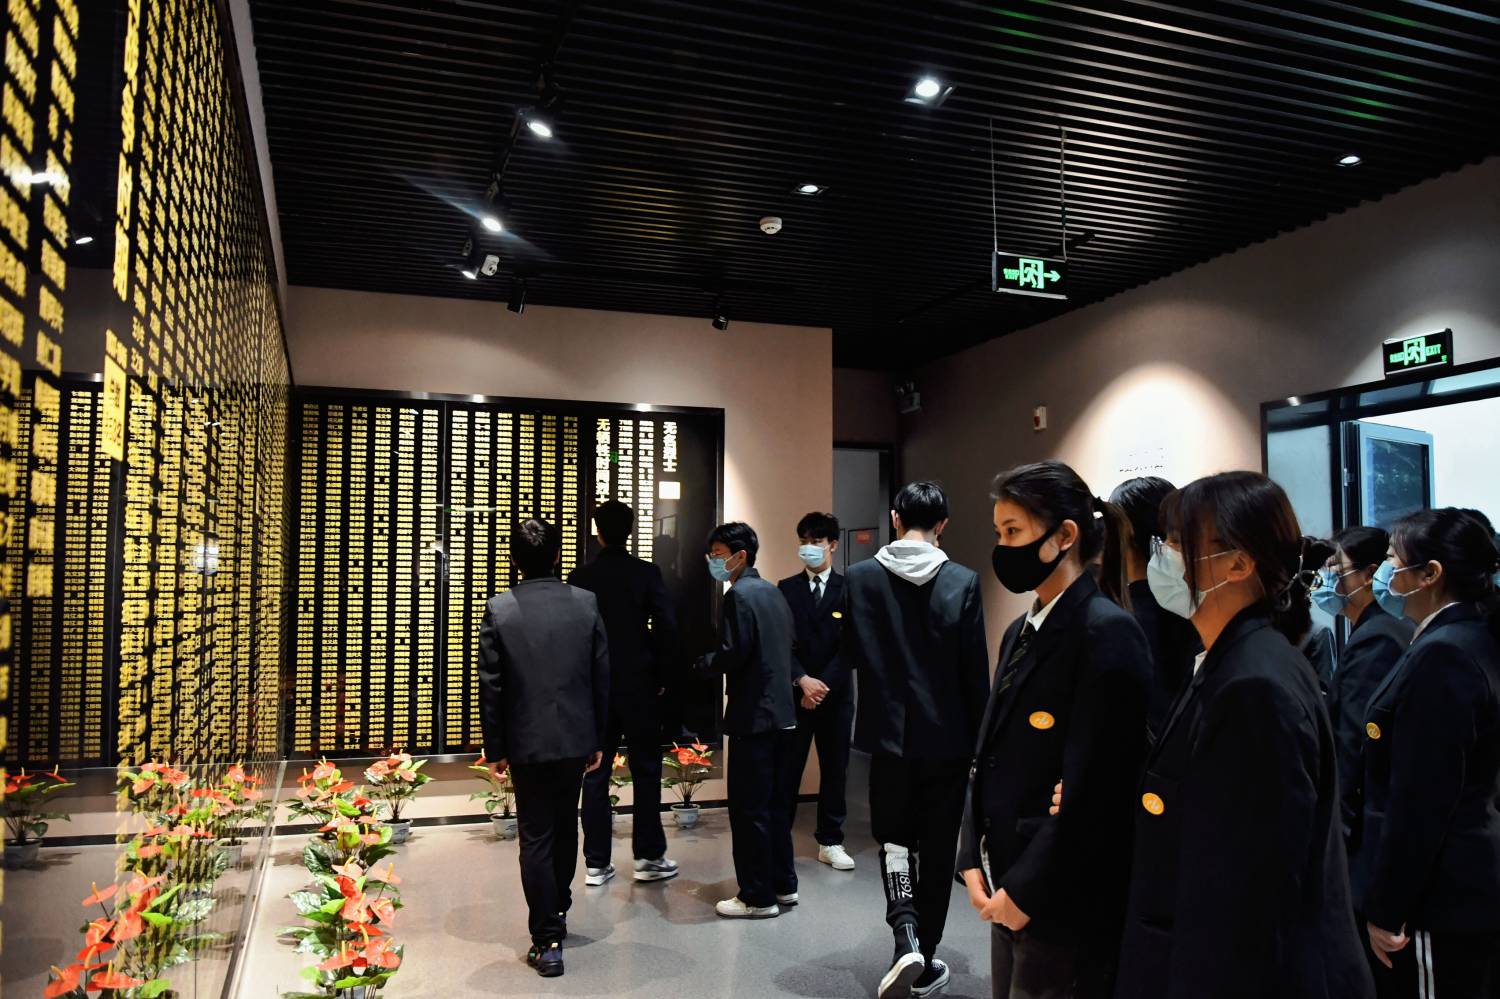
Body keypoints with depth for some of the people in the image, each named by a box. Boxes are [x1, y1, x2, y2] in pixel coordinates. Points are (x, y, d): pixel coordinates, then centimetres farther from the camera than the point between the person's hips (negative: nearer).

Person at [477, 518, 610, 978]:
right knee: (565, 827, 21)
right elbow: (602, 676, -1)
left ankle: (548, 942, 8)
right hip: (577, 737, 3)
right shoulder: (586, 603, -5)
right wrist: (599, 739, 9)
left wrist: (494, 748, 3)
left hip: (527, 741, -2)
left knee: (536, 839, 6)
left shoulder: (499, 609, -10)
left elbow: (490, 686, -6)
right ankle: (558, 911, 39)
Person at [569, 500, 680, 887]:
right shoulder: (647, 573, -6)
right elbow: (667, 627, -12)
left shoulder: (580, 577, -2)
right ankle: (649, 857, 13)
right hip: (640, 685, -1)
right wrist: (659, 674, 1)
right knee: (645, 771, 8)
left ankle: (596, 863, 11)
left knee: (595, 773, 7)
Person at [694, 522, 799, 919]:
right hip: (782, 714, 9)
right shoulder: (773, 592, 13)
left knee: (749, 809, 0)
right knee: (775, 804, 17)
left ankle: (758, 897, 7)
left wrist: (704, 662, -2)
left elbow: (732, 655, -20)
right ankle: (783, 885, 26)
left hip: (752, 718, -9)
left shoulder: (739, 595, -14)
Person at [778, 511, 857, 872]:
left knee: (835, 770, 8)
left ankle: (830, 842, 19)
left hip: (836, 694, 0)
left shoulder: (848, 589, 2)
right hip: (795, 693, 0)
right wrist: (803, 680, -14)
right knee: (787, 769, 4)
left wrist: (823, 685, -11)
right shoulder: (787, 589, 4)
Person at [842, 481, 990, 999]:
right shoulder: (963, 582, -9)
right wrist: (979, 742, 4)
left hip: (888, 733, 1)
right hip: (946, 736, 0)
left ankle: (906, 935, -3)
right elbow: (976, 672, -7)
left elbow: (848, 654, 2)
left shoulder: (860, 577, -6)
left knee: (894, 837, 18)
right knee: (937, 848, 13)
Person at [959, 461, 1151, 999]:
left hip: (1063, 905, -7)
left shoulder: (1108, 632, -16)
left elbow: (1096, 787, -20)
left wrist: (1028, 889, -16)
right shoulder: (1022, 631, 10)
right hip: (1009, 893, 8)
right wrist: (974, 859, 4)